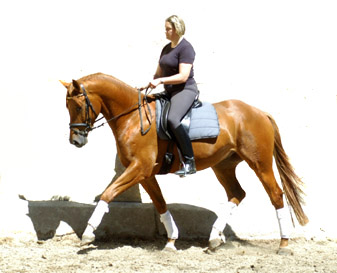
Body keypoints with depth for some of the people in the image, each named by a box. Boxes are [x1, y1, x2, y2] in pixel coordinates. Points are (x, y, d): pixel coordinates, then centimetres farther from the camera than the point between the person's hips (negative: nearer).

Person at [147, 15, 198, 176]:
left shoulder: (185, 48, -11)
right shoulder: (166, 49, 17)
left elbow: (183, 76, -20)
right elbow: (159, 72, 24)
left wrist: (160, 81, -24)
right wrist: (150, 83, 6)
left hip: (185, 90, -10)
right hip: (170, 92, 10)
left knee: (172, 118, -34)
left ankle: (189, 162, -32)